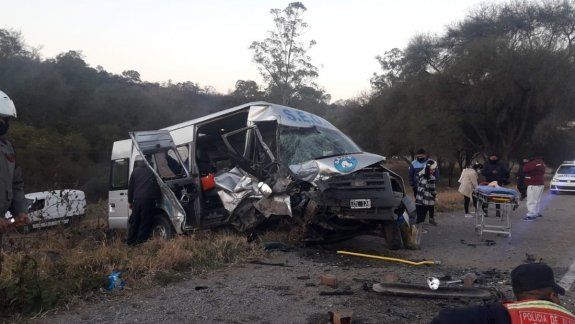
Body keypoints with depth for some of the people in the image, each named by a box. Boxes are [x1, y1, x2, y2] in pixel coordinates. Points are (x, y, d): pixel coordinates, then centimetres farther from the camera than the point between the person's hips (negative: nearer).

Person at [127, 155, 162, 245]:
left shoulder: (135, 171, 9)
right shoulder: (152, 171, 6)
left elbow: (130, 187, 12)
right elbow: (157, 186, 11)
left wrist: (130, 201, 19)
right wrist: (158, 197, 22)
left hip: (137, 200, 2)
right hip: (149, 200, -2)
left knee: (134, 221, 13)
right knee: (146, 222, 2)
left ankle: (130, 241, 18)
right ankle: (140, 240, 1)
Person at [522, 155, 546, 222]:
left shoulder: (535, 162, -19)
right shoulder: (541, 162, 12)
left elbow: (525, 169, -21)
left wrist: (527, 163, -1)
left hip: (534, 185, -10)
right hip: (540, 184, 10)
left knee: (532, 200, -9)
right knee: (537, 199, 19)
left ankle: (531, 215, -11)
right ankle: (537, 212, 28)